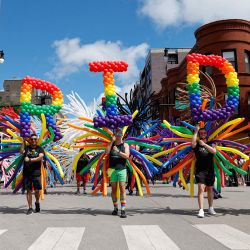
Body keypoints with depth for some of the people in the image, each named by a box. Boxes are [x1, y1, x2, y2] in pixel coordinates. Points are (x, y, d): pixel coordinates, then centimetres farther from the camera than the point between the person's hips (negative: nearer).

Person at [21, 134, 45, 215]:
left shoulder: (40, 149, 6)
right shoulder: (27, 148, 10)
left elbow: (40, 157, -10)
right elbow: (22, 151, -13)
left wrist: (29, 160, -13)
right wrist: (23, 140, -11)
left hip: (36, 173, -1)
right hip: (27, 173, 1)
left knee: (37, 190, 2)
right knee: (29, 190, 2)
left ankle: (37, 202, 30)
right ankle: (30, 208, 8)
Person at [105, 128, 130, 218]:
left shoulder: (125, 145, 6)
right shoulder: (111, 144, 10)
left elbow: (127, 156, -8)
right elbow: (106, 152, -9)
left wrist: (118, 151, -20)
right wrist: (112, 141, -9)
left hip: (121, 169, -2)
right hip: (112, 169, 2)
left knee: (122, 188, -8)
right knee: (113, 189, 7)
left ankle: (123, 210, -8)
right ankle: (115, 208, 20)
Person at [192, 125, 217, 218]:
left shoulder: (210, 144, 10)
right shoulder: (197, 144, 4)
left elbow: (214, 151, -11)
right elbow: (192, 143, -21)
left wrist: (204, 144, -19)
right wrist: (195, 132, -14)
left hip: (210, 170, 3)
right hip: (200, 170, -3)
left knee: (210, 189, 15)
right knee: (201, 189, -15)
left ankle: (210, 208, 31)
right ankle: (201, 210, -15)